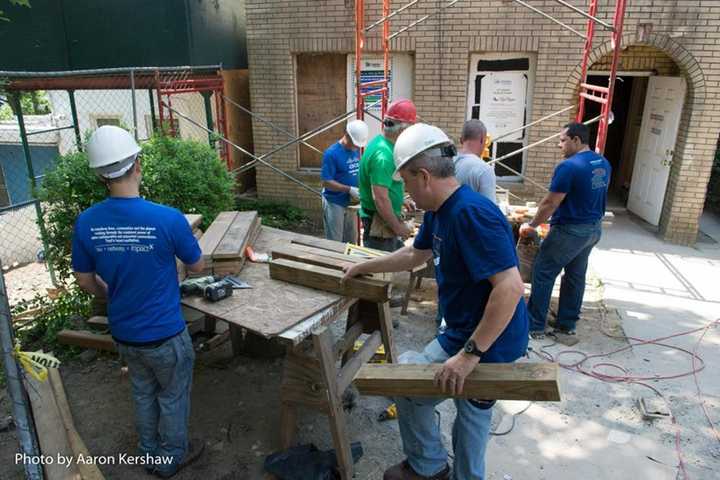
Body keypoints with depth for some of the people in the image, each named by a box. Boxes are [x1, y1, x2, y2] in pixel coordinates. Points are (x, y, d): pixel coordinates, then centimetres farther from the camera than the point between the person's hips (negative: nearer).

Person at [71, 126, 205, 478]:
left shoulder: (86, 222, -12)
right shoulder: (168, 219, -26)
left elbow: (85, 282, 1)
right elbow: (197, 267, -9)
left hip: (122, 333, 5)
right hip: (164, 334, -4)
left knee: (143, 393, 27)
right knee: (173, 397, 19)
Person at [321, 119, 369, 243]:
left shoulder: (356, 150, 2)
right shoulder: (331, 153, -20)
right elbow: (326, 182, -20)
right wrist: (349, 189, -25)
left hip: (350, 202, 7)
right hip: (334, 203, -7)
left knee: (351, 240, 17)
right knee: (335, 242, 5)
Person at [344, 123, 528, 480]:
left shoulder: (471, 213, -29)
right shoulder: (438, 211, 2)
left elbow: (510, 287, -34)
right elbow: (415, 255, 19)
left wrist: (468, 354, -32)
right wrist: (363, 268, 25)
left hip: (488, 344, -9)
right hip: (477, 338, 9)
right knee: (473, 409, 26)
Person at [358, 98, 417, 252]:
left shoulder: (380, 142, 6)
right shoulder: (383, 154, -26)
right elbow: (380, 199, -29)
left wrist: (400, 200, 22)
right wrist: (398, 227, -19)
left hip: (384, 221, 10)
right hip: (380, 224, -10)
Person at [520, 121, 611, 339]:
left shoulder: (569, 166, -20)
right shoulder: (604, 164, 6)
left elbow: (550, 203, -19)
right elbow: (592, 196, 15)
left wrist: (531, 226, -8)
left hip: (570, 231, -8)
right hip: (594, 229, 8)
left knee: (543, 274, 2)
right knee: (576, 276, 16)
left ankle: (535, 326, 8)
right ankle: (567, 324, 25)